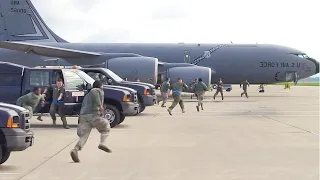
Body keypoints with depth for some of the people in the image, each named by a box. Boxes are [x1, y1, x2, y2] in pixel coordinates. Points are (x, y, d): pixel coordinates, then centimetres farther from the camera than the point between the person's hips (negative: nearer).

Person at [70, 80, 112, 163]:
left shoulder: (87, 95, 35)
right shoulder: (99, 91, 12)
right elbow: (94, 93, -13)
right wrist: (100, 105, -19)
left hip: (83, 116, 6)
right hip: (93, 114, -6)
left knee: (83, 136, 1)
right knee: (106, 127, 16)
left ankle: (75, 150, -23)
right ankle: (102, 143, -4)